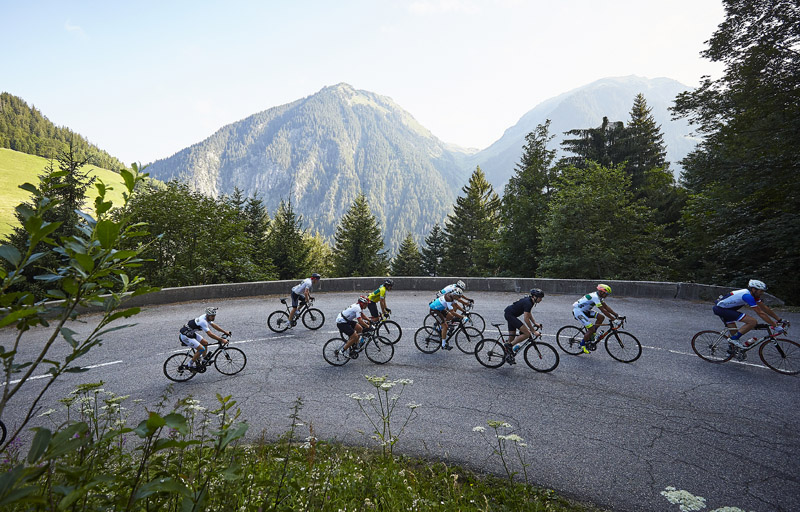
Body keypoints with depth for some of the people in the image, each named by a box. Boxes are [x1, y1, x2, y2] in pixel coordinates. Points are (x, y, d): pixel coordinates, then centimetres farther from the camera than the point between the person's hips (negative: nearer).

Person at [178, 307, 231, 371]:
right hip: (185, 336, -10)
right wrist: (221, 340, -32)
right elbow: (210, 334, -33)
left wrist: (225, 332, 7)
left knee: (205, 343, 10)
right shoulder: (203, 321, -30)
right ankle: (191, 365, 1)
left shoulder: (207, 317, -3)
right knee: (201, 349, -15)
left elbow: (214, 326, 9)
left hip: (192, 333, 10)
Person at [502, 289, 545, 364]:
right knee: (527, 334, -13)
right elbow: (526, 319, -22)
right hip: (510, 314, -10)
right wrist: (534, 331, -17)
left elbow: (529, 313, 23)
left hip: (508, 314, 10)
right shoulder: (528, 303, -21)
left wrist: (535, 323, 18)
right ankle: (510, 345, -5)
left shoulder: (529, 300, 8)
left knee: (512, 336, 15)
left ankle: (509, 357, 27)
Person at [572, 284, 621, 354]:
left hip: (584, 310, 10)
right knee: (591, 329, -14)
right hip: (577, 311, -10)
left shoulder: (598, 296, 6)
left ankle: (591, 334, 10)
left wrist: (616, 314, 3)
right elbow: (603, 310, -27)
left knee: (601, 317, -2)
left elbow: (606, 306, 9)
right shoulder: (595, 297, -24)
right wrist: (613, 318, -25)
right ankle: (582, 345, 4)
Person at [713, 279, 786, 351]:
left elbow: (765, 308, 15)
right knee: (753, 321, -17)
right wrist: (775, 326, -15)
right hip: (721, 308, -11)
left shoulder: (753, 294, 7)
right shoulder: (748, 296, -22)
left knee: (734, 333, 18)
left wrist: (779, 320, 17)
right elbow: (760, 313, -20)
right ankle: (734, 339, -7)